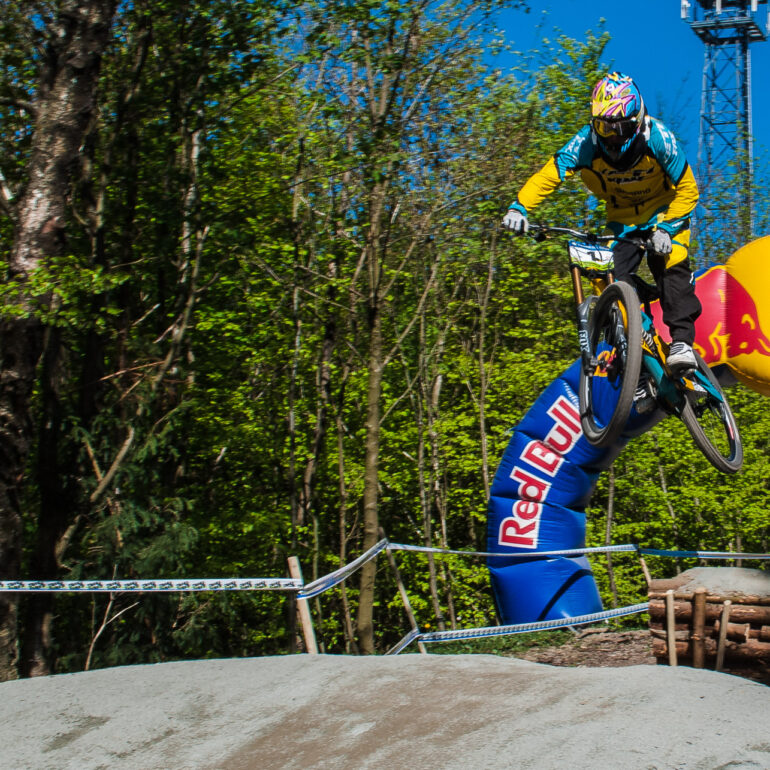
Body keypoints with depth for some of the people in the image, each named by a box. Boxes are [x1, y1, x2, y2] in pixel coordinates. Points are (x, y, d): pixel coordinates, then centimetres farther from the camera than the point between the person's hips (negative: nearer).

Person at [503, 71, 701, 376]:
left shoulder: (658, 138, -26)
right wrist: (519, 207, -44)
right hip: (623, 219, 3)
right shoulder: (586, 143, -23)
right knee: (612, 280, -10)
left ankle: (682, 342, -24)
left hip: (664, 210, -3)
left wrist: (666, 228, -30)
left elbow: (687, 189, -19)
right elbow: (548, 175, -28)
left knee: (671, 268, -25)